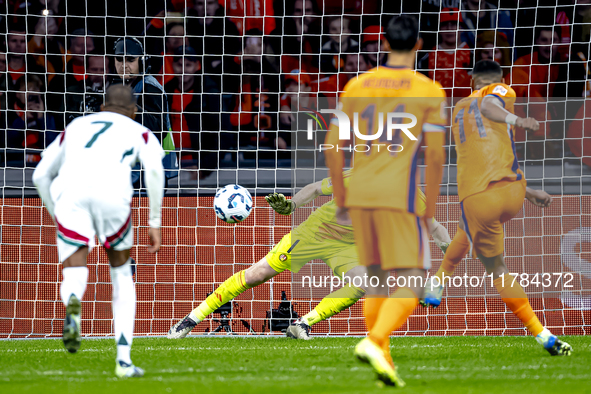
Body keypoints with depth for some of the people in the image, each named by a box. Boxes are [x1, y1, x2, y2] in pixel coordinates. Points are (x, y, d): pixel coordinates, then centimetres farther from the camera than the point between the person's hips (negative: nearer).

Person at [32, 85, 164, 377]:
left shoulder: (76, 127, 38)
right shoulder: (140, 133, 29)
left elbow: (40, 176, 35)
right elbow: (154, 168, 6)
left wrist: (58, 218, 44)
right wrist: (155, 223, 10)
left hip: (70, 193, 1)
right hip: (112, 193, -1)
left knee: (74, 274, -2)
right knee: (122, 273, 20)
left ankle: (72, 306, -43)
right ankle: (124, 359, 11)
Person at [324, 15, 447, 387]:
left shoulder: (356, 86, 9)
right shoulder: (429, 91, -2)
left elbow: (333, 146, 7)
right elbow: (435, 155, -6)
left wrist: (341, 199, 16)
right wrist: (430, 210, 2)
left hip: (359, 194, 5)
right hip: (400, 196, -5)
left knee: (377, 279, 17)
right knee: (412, 283, -3)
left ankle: (383, 356, 13)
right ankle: (375, 341, -25)